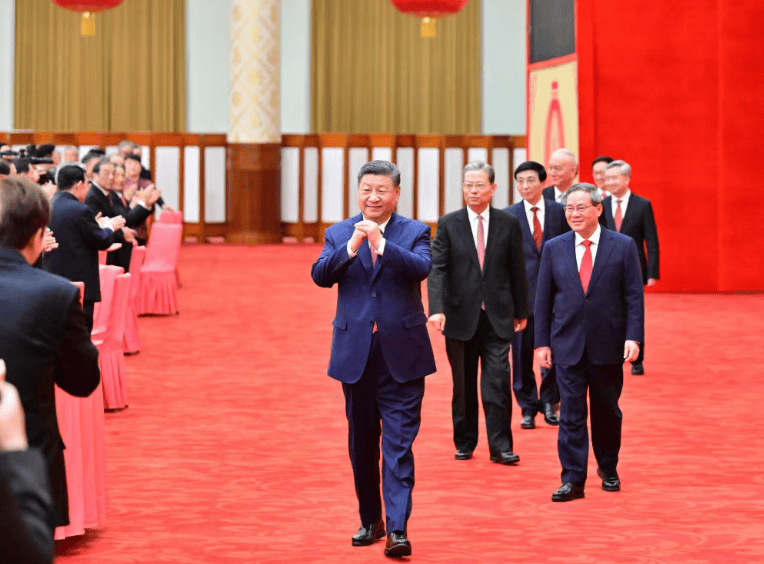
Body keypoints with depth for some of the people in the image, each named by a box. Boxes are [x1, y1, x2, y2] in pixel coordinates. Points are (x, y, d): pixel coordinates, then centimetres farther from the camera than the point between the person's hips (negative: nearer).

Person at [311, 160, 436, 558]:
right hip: (356, 353, 3)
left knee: (399, 443, -7)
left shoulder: (415, 232, 1)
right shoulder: (339, 234, 7)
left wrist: (382, 245, -30)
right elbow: (320, 275, -9)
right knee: (361, 443, 12)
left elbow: (421, 268, -18)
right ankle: (370, 521, 25)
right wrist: (350, 248, -25)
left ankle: (398, 529, -9)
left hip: (401, 354, -3)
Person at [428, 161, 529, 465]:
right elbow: (437, 269, -7)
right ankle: (464, 443, 20)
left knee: (498, 382, -5)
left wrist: (521, 311, 12)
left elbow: (517, 269, 9)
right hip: (460, 315, 0)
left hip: (497, 316, 0)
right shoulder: (448, 224, 0)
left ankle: (500, 447, -1)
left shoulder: (509, 224, 3)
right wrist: (437, 308, -20)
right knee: (463, 385, 8)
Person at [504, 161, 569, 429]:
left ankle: (549, 402, 21)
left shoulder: (559, 212, 5)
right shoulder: (508, 216, 3)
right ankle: (528, 408, 13)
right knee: (522, 352, 2)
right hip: (521, 292, 0)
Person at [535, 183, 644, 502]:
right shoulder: (554, 249, 5)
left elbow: (634, 296, -2)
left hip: (608, 345, -1)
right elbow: (543, 298, 6)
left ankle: (608, 469, 29)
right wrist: (542, 342, 1)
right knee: (571, 413, -3)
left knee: (607, 411, 10)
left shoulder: (623, 246, 0)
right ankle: (573, 480, -1)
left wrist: (633, 337, -10)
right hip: (568, 345, 1)